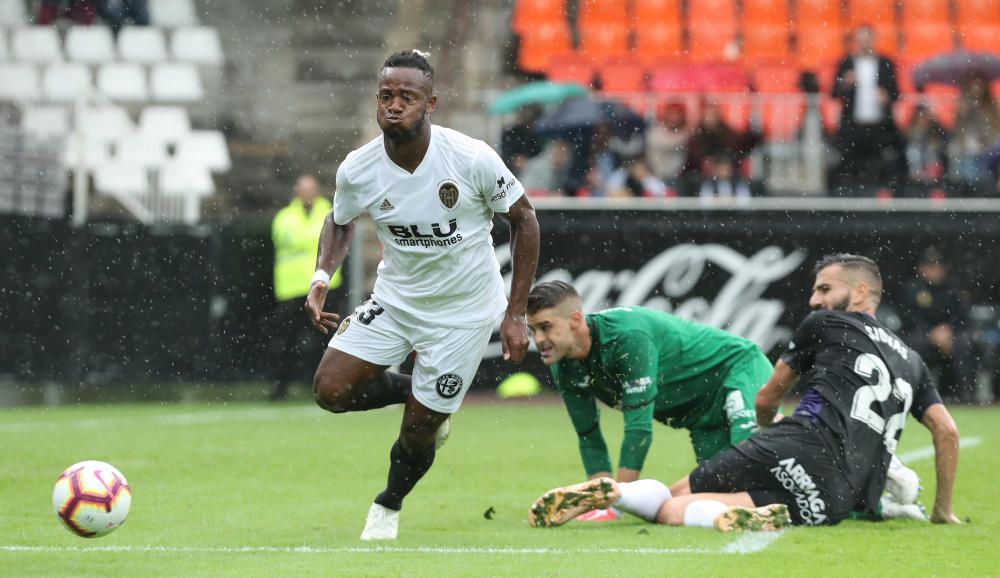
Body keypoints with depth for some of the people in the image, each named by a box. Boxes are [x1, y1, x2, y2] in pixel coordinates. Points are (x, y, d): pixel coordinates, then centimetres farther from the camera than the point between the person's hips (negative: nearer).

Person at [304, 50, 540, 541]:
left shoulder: (472, 159, -22)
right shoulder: (357, 171, -14)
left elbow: (523, 219, -7)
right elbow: (340, 222, 9)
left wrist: (515, 313, -9)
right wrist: (323, 274, -12)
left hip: (463, 311, -3)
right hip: (394, 299, 3)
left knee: (418, 431, 0)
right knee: (331, 390, -12)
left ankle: (388, 505, 34)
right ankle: (418, 394, 18)